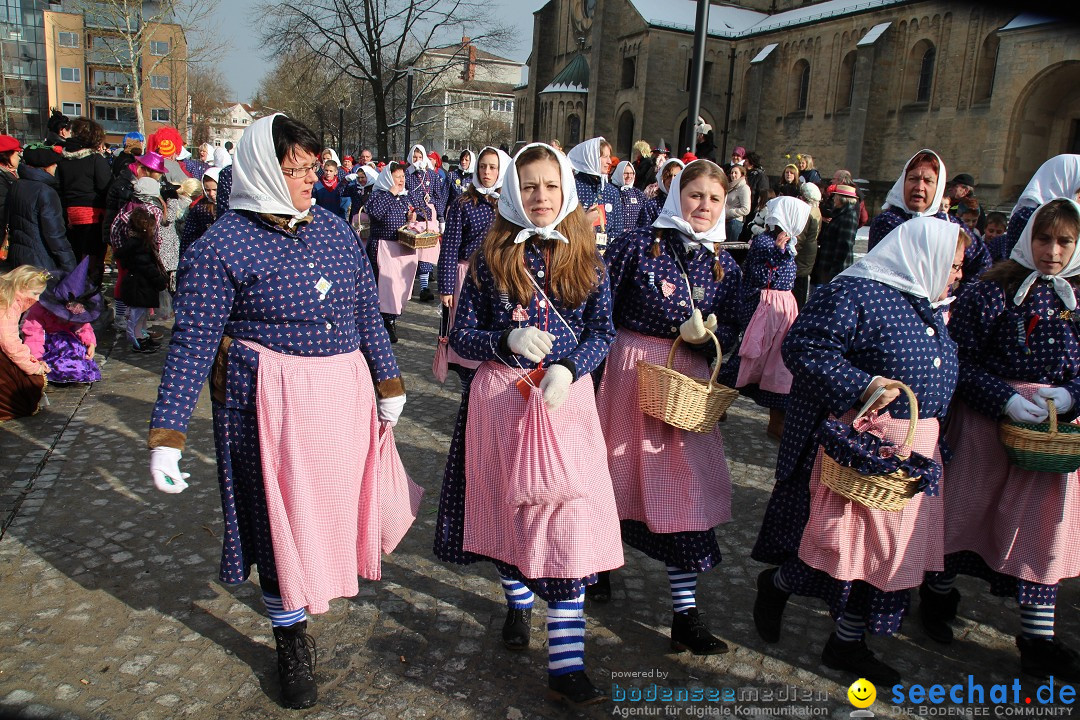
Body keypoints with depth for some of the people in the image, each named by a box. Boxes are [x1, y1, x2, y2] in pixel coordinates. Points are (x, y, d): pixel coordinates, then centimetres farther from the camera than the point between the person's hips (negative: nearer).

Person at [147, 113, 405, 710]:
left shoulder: (334, 229, 5)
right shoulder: (221, 245, -10)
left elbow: (367, 314, 12)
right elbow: (192, 343, -11)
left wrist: (388, 382, 13)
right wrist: (166, 435, -15)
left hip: (344, 394, 5)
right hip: (271, 403, -5)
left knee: (330, 502, 18)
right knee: (282, 517, 6)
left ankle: (311, 588, 49)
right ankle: (291, 640, 27)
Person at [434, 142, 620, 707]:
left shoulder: (586, 259, 4)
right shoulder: (491, 258, 1)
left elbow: (603, 331, 3)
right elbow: (461, 337, 1)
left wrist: (567, 368, -16)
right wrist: (508, 341, -19)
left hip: (566, 398, 0)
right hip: (501, 398, 0)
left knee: (568, 516, -6)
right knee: (508, 506, 13)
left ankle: (567, 663, 0)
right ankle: (518, 603, 42)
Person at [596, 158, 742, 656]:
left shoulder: (725, 266, 8)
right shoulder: (639, 244, -2)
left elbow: (731, 330, 6)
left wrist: (707, 334, -16)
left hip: (689, 380, 2)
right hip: (630, 368, -2)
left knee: (686, 485, -1)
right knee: (614, 474, 10)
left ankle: (685, 612, 7)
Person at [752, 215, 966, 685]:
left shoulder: (928, 307, 16)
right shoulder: (853, 292, -13)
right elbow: (804, 347, -21)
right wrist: (863, 386, -26)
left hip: (915, 448, 9)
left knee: (890, 547, 12)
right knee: (843, 540, -3)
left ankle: (847, 645, 27)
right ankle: (774, 585, 27)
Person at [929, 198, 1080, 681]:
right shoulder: (993, 289, -7)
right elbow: (960, 362, -10)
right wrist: (1007, 400, -20)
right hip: (986, 420, -3)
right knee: (968, 509, 9)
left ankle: (1038, 640, 18)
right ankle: (938, 593, 33)